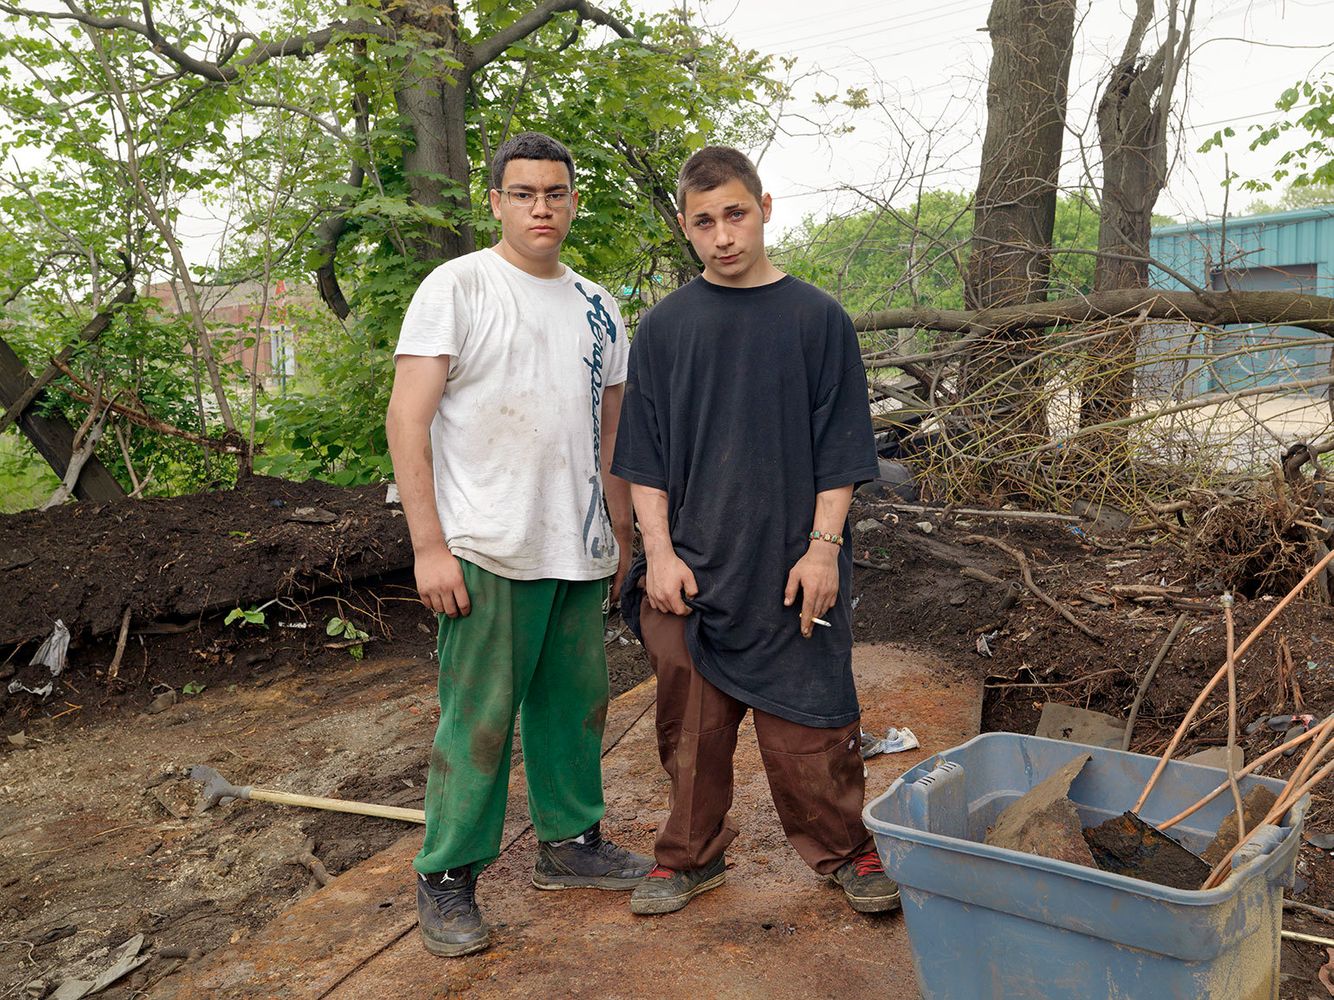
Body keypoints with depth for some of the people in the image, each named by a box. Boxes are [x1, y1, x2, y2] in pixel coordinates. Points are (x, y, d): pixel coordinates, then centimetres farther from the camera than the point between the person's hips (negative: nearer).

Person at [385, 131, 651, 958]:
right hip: (489, 551, -6)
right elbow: (407, 420, -10)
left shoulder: (597, 306, 13)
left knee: (576, 704, 15)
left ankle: (572, 842, 33)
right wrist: (429, 546, -15)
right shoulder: (457, 287, -5)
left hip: (579, 553, 6)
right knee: (479, 721, -1)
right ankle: (448, 879, 16)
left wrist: (622, 534, 17)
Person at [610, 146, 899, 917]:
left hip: (793, 569, -1)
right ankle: (692, 854, 31)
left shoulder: (818, 319, 1)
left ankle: (848, 850, 28)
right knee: (693, 725, 11)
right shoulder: (664, 327, 4)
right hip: (691, 571, 2)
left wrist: (823, 546, -7)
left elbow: (840, 451, 1)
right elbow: (644, 457, 5)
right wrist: (659, 552, -3)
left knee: (811, 722, 7)